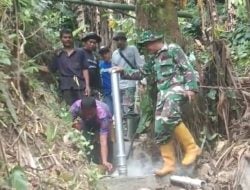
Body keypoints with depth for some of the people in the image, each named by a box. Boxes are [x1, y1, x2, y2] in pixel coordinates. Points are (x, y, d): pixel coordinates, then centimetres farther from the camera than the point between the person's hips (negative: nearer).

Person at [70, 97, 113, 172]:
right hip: (86, 123, 2)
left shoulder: (102, 115, -46)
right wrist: (74, 124, -45)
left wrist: (104, 162, -61)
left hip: (103, 123, -2)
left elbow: (103, 142, -50)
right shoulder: (75, 107, -39)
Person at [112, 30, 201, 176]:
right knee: (160, 128, -1)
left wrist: (191, 87, -18)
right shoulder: (154, 59, 23)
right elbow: (140, 73, 29)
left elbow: (188, 69, -7)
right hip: (163, 93, 8)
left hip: (177, 88, -8)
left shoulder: (173, 49, 1)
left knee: (169, 117, -33)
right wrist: (123, 72, 18)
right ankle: (169, 164, 4)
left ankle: (192, 148, -21)